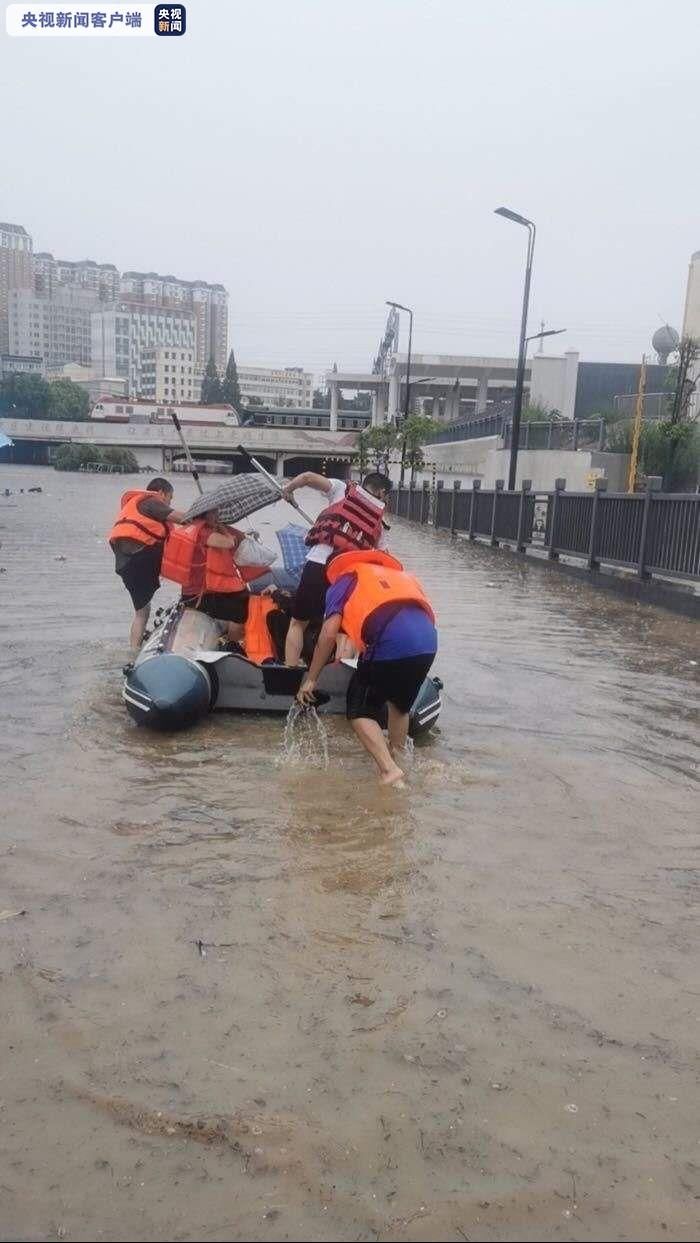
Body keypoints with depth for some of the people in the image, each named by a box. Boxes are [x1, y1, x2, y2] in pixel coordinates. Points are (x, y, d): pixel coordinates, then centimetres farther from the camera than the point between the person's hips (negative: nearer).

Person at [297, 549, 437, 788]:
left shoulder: (342, 581, 19)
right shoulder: (395, 573, 37)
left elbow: (329, 634, 6)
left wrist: (310, 679, 12)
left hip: (390, 642, -6)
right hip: (428, 641, 6)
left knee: (360, 711, 9)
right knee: (400, 705, 29)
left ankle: (389, 770, -5)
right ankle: (397, 754, 37)